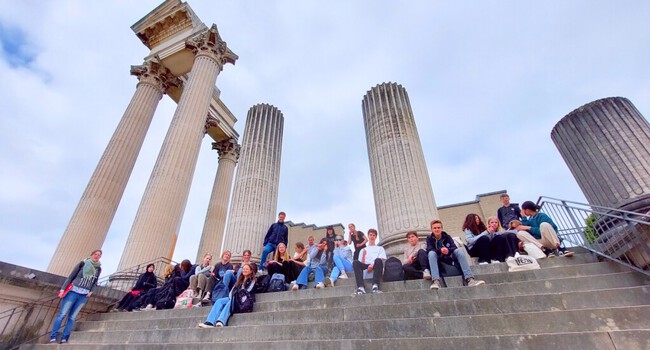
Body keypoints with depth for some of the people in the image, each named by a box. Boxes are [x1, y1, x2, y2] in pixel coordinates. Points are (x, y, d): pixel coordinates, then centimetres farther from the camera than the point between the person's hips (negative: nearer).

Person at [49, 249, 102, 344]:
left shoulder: (98, 269, 9)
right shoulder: (83, 263, -1)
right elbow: (71, 276, -1)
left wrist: (91, 291, 0)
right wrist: (62, 289, -7)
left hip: (84, 295, 3)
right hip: (73, 291, -3)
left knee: (72, 317, 4)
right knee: (62, 314, -4)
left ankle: (64, 339, 7)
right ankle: (53, 337, 4)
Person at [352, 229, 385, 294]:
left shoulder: (380, 248, 26)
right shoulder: (363, 250, 30)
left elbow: (381, 260, 5)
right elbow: (362, 263, 16)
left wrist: (373, 265, -15)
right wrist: (364, 255, -2)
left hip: (376, 267, -1)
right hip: (366, 267, 1)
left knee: (378, 260, -37)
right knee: (356, 262, -31)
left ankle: (375, 286, -49)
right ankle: (361, 287, -45)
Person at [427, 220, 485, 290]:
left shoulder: (447, 236, 7)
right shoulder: (429, 238, 0)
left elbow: (454, 247, -10)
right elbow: (429, 250, -18)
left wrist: (448, 250, -34)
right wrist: (440, 250, -38)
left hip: (448, 259, 2)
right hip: (437, 260, -2)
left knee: (459, 251, -23)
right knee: (431, 253, -34)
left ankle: (469, 279, -35)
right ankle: (436, 281, -50)